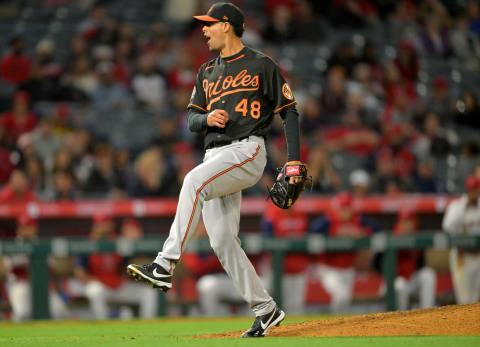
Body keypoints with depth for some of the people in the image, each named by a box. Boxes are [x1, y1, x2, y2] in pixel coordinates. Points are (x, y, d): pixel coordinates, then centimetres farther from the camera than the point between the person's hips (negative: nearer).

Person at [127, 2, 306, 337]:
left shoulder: (262, 65, 0)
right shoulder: (207, 72, 19)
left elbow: (290, 111, 1)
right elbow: (192, 119, 18)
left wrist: (294, 162, -8)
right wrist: (207, 118, -7)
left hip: (247, 150, -8)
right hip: (215, 156, 8)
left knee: (194, 181, -34)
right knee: (222, 242, 1)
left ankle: (166, 265, -41)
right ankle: (266, 308, 10)